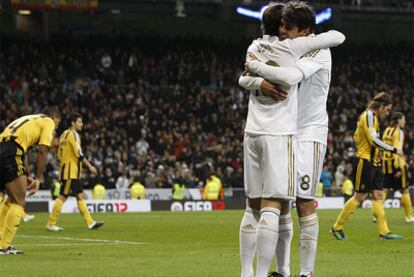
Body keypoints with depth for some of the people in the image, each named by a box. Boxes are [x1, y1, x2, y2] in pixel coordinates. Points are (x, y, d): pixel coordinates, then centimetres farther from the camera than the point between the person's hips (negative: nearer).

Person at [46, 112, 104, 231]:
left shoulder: (64, 134, 16)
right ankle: (51, 224, -6)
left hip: (66, 170, 10)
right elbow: (79, 153, -17)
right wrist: (90, 166, -11)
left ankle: (90, 222, 6)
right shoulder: (73, 134, -11)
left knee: (80, 196, 7)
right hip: (71, 172, -10)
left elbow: (59, 153, 17)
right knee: (62, 196, -8)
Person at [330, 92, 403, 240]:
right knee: (360, 195, -6)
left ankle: (384, 232, 2)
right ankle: (337, 228, 3)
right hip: (364, 161, -10)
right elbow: (374, 140, -20)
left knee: (378, 195, 4)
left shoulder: (373, 117, 17)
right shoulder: (369, 115, -12)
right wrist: (394, 150, -16)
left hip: (373, 162, 10)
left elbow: (356, 136, 22)